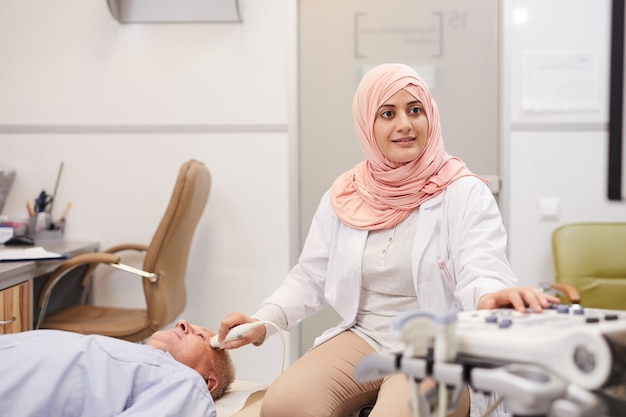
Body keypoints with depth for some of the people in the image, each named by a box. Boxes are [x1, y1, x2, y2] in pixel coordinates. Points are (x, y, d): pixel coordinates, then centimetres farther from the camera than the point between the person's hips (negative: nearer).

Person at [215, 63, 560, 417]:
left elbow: (481, 269, -21)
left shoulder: (465, 193, -7)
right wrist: (264, 322, -3)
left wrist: (492, 297, -46)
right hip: (363, 339, 4)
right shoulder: (344, 196, 6)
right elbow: (311, 278, 13)